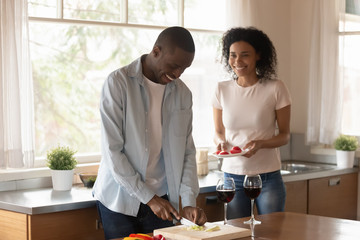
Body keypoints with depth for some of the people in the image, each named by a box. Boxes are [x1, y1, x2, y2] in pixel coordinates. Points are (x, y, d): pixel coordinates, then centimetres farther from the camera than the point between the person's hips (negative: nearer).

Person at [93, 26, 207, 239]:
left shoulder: (182, 93, 4)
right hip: (120, 199, -4)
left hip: (161, 199, 4)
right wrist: (148, 197, -14)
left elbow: (187, 152, 6)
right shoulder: (118, 82, -11)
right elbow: (112, 151, -15)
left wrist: (189, 202, -5)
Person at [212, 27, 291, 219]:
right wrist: (221, 142, -11)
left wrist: (260, 144, -19)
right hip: (232, 176, 2)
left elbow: (284, 135, 0)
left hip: (268, 178, -2)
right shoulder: (222, 90, 3)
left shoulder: (275, 88, -5)